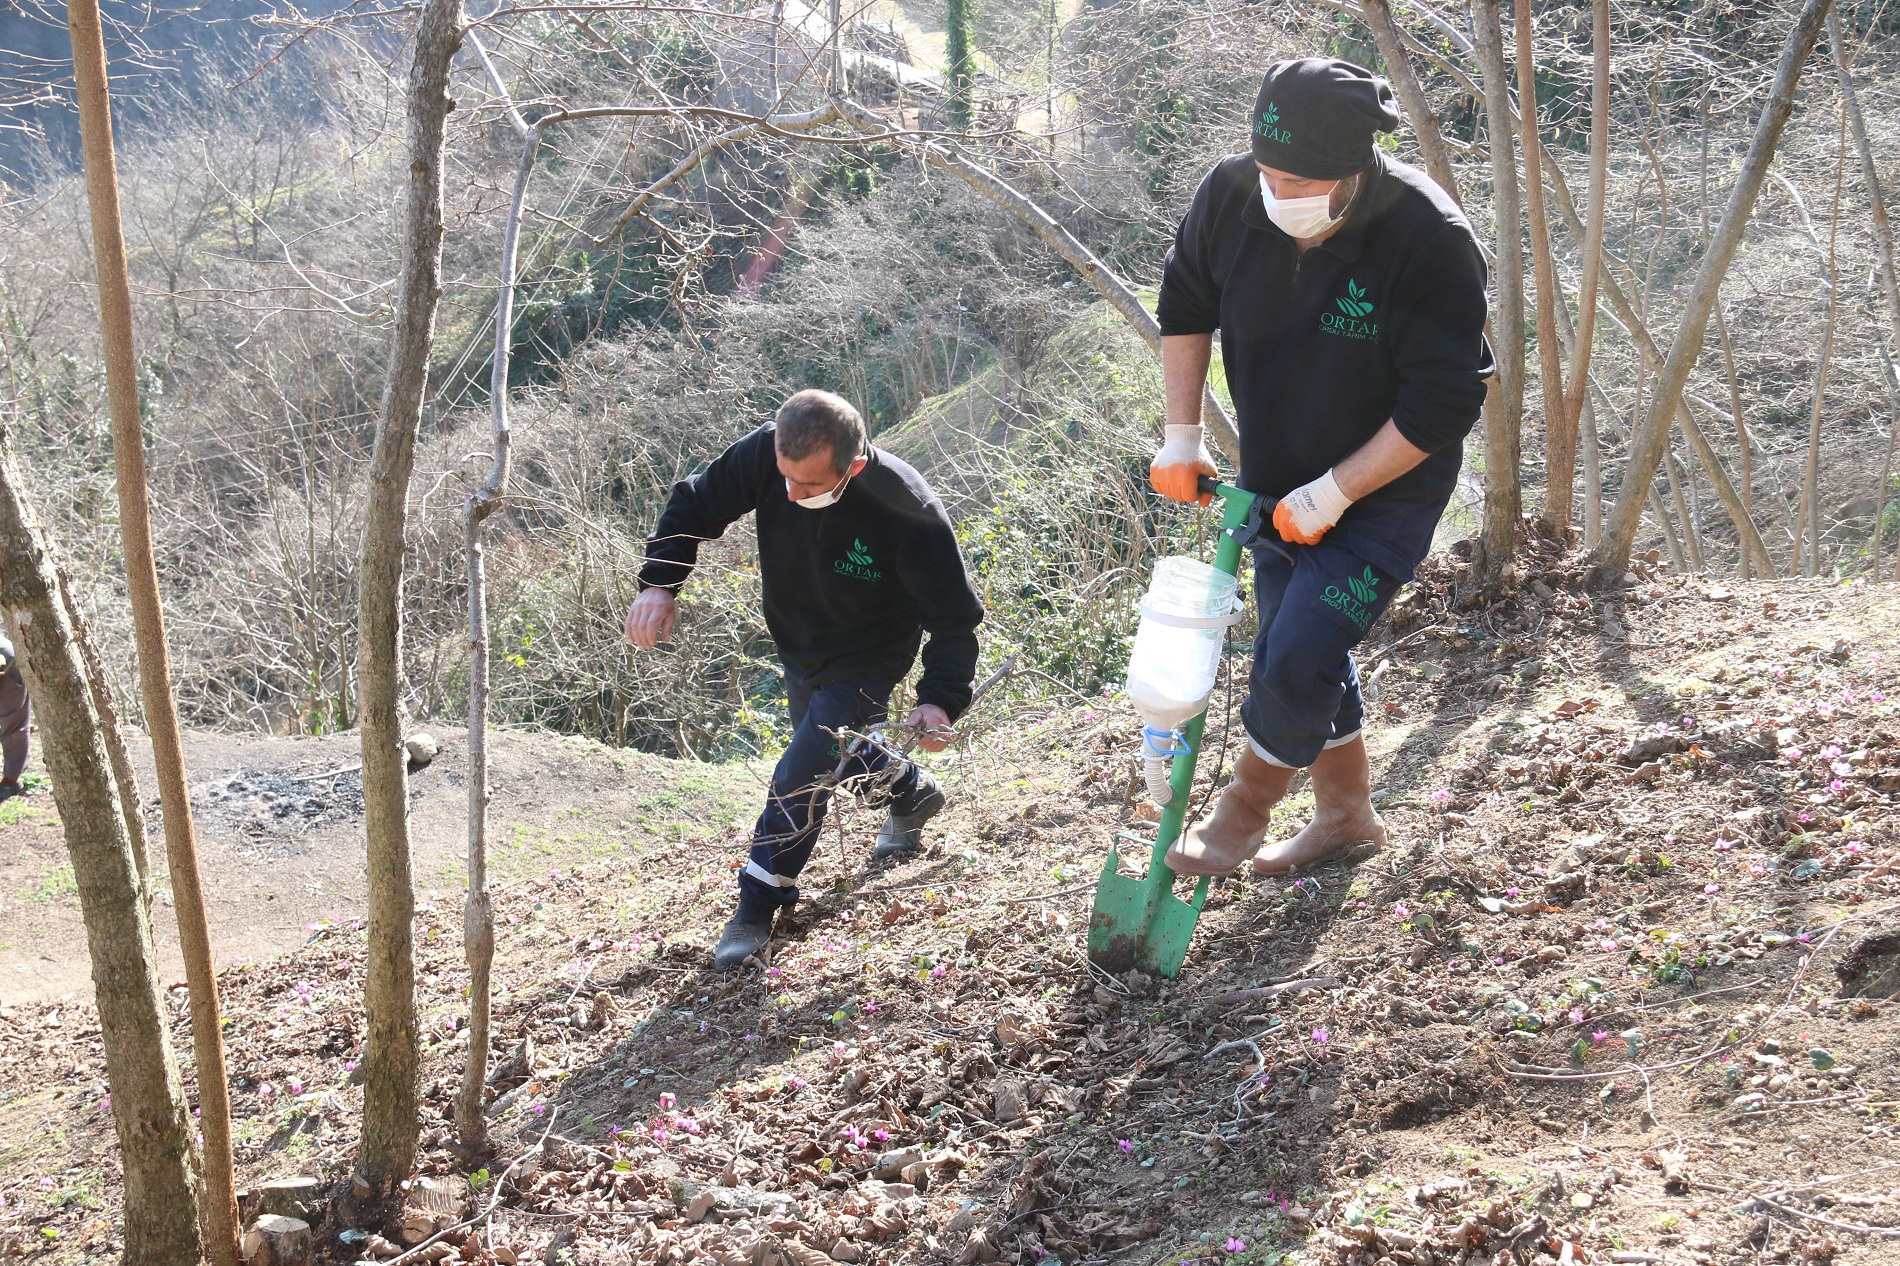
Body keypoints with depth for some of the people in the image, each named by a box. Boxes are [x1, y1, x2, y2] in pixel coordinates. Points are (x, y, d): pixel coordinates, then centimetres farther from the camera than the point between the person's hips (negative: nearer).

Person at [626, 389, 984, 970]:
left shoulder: (908, 512, -39)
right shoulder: (765, 453, -29)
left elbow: (955, 619, -29)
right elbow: (694, 503, -11)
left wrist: (940, 700, -42)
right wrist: (659, 584, -25)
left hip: (865, 659, -6)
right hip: (797, 644, 6)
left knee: (800, 780, -15)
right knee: (833, 750, 28)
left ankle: (757, 907, 5)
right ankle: (914, 792, 59)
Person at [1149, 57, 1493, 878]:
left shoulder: (1430, 239, -29)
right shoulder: (1230, 194, -15)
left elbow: (1444, 404, -24)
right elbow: (1186, 304, 5)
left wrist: (1333, 494, -22)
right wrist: (1181, 434, 0)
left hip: (1386, 492, -6)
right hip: (1278, 483, 6)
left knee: (1295, 661, -13)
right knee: (1301, 650, 17)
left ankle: (1240, 817, 12)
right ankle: (1346, 811, 38)